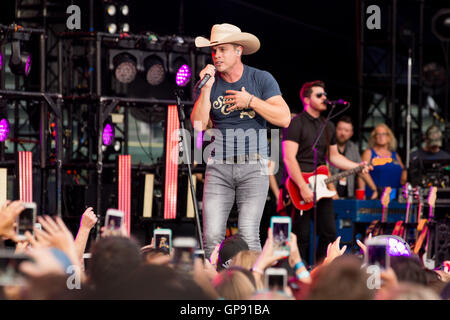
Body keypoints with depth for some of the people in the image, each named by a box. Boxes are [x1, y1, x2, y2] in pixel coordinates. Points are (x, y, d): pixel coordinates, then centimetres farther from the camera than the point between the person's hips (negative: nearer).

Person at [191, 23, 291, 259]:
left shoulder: (261, 79, 3)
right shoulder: (207, 83, 8)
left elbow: (284, 118, -5)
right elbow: (198, 125, -4)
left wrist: (250, 101, -11)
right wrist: (206, 89, -11)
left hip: (253, 165, -2)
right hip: (218, 166, 2)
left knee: (248, 235, -10)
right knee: (212, 235, -7)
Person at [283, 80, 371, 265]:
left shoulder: (328, 127, 17)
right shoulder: (296, 124, -8)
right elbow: (289, 158, -16)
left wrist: (358, 166, 11)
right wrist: (303, 187, -23)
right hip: (300, 188, -7)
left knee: (329, 234, 5)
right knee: (301, 237, -5)